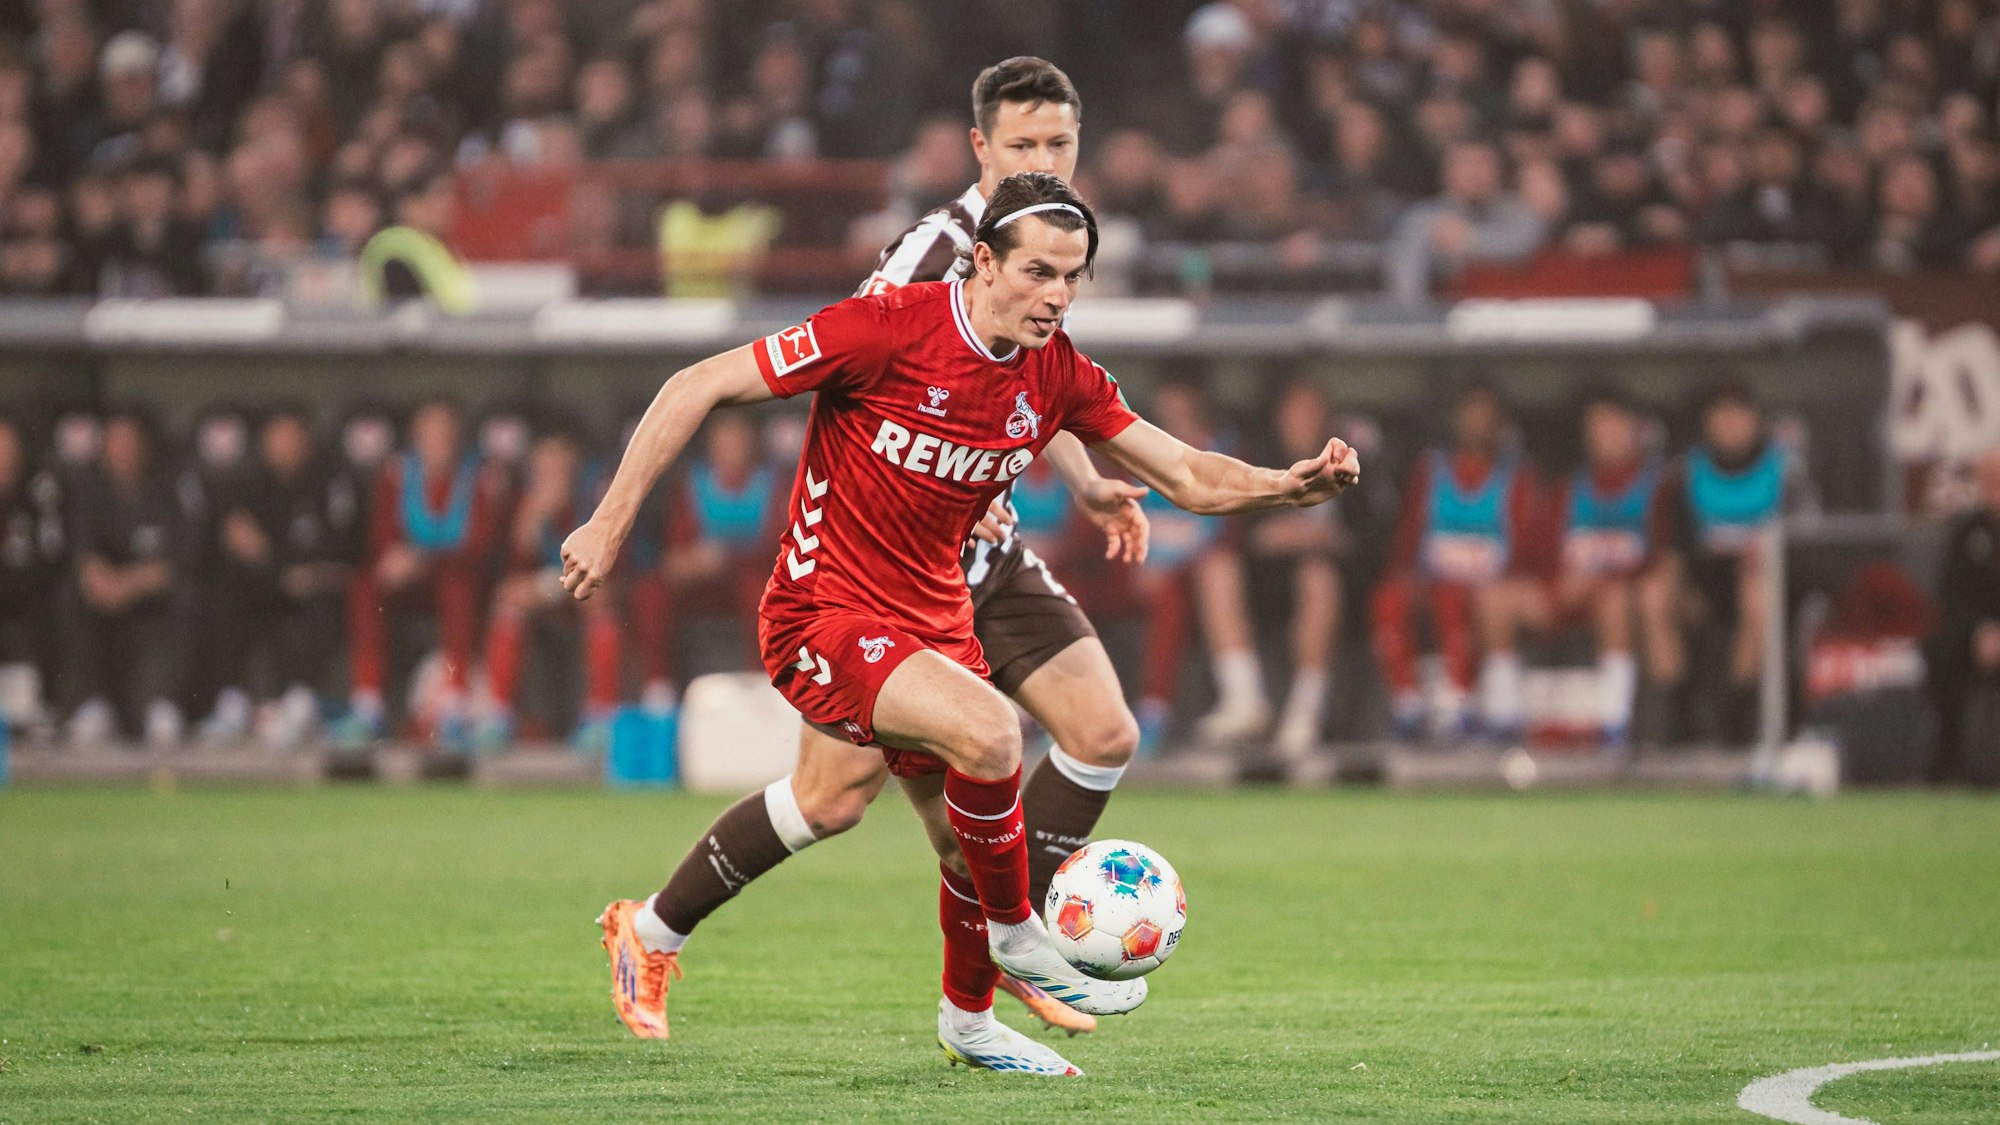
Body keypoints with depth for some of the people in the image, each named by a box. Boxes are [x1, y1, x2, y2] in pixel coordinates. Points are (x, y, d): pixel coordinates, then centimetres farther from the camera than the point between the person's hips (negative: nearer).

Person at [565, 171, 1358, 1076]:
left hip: (934, 620, 7)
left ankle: (967, 1019, 39)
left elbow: (1189, 476, 3)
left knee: (969, 843, 11)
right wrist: (611, 523, -19)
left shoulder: (1059, 376, -3)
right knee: (989, 729, -30)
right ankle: (1018, 934, -6)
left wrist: (1289, 484, -18)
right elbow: (697, 388, -17)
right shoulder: (890, 330, -21)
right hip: (822, 618, -7)